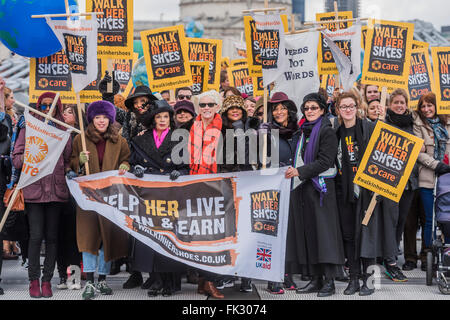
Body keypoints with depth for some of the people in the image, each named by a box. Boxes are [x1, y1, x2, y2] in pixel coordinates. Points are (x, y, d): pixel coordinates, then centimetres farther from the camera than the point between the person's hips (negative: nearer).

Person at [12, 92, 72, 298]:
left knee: (52, 236, 3)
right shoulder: (28, 129, 8)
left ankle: (47, 280, 10)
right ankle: (34, 280, 5)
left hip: (57, 190, 2)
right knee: (36, 236, -6)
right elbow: (16, 159, 4)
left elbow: (69, 159, 20)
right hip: (33, 189, -2)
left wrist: (66, 170, 2)